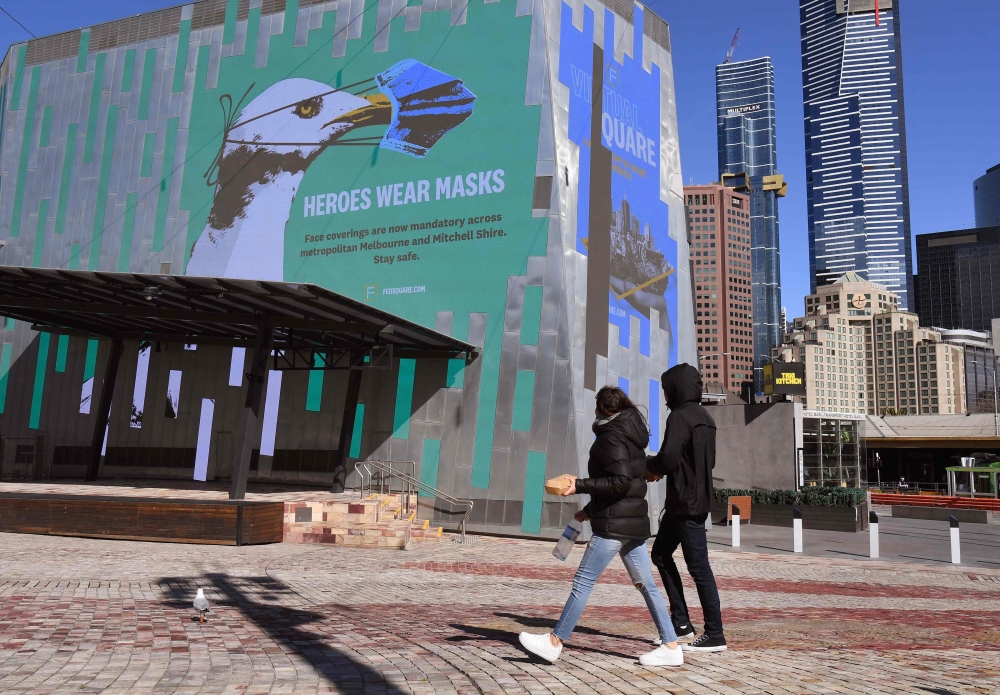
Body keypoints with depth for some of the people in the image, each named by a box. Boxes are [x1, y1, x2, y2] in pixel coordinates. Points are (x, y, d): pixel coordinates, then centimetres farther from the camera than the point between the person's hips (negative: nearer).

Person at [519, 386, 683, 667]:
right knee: (646, 584, 11)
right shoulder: (632, 438, 17)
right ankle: (671, 647, 13)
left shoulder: (611, 437, -11)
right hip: (634, 522, 10)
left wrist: (580, 485, -20)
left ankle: (554, 642, 1)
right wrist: (590, 510, 25)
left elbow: (620, 482, -21)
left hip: (614, 524, -10)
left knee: (583, 581, -4)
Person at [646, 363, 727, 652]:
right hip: (698, 499, 10)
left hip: (686, 503, -10)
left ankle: (715, 635, 5)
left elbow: (668, 459, -24)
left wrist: (650, 465, -2)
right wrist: (660, 469, 13)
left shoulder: (680, 416, -15)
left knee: (698, 567, -3)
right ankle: (681, 621, 20)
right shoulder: (704, 417, 13)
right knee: (661, 554, 17)